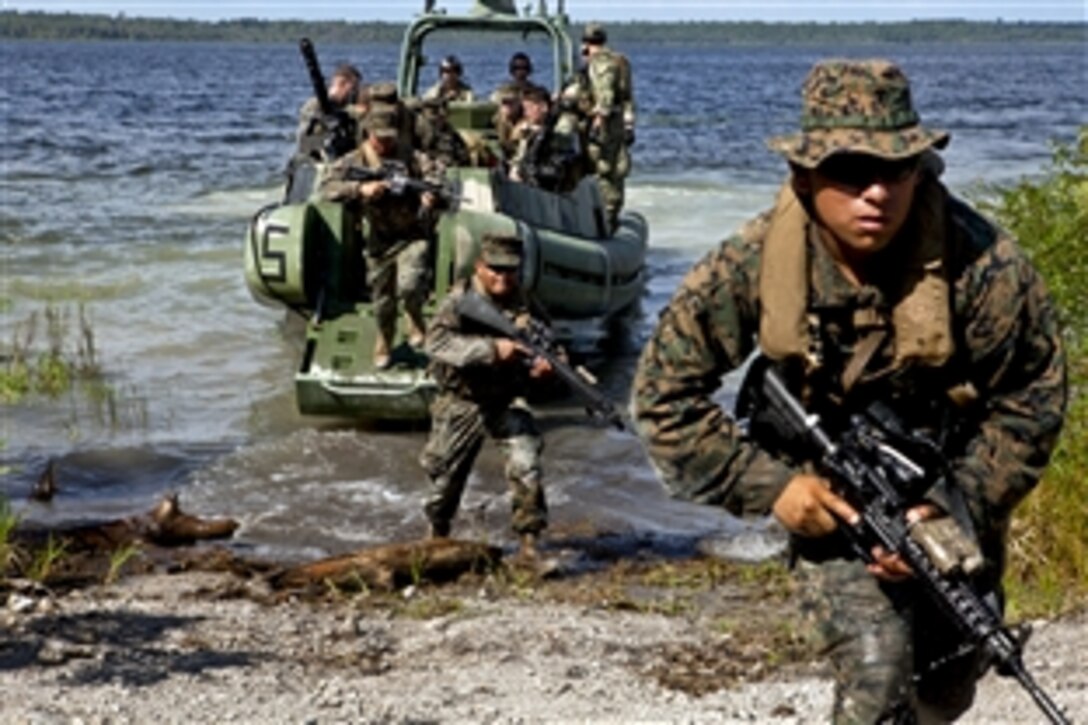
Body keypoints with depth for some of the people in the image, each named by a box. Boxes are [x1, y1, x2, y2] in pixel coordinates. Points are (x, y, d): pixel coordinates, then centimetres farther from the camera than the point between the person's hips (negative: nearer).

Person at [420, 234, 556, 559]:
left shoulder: (526, 305, -6)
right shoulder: (460, 300, -15)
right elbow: (435, 341, -30)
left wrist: (544, 363, -19)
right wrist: (492, 349, -40)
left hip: (508, 402, 1)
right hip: (461, 402, -1)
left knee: (526, 464, -19)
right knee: (445, 471, 12)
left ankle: (529, 540, -8)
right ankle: (438, 531, 40)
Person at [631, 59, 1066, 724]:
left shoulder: (980, 264, -26)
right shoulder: (753, 267, -23)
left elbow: (1032, 397, -15)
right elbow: (666, 391, -14)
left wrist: (962, 510, -24)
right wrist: (767, 485, -22)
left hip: (946, 501, 2)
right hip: (827, 501, -1)